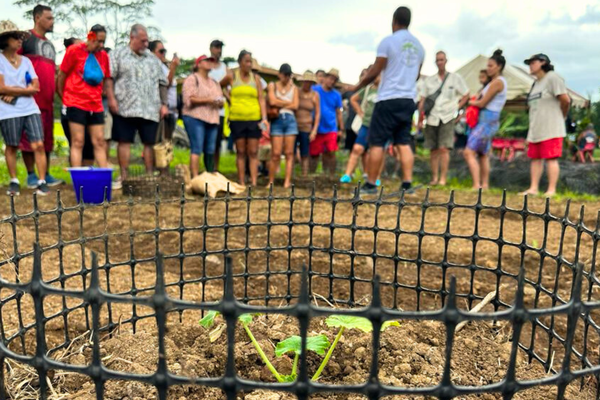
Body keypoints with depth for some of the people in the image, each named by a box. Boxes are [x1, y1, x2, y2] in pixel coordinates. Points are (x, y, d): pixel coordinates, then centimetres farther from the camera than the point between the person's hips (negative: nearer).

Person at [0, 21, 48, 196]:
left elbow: (36, 87, 4)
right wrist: (26, 89, -4)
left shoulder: (26, 61, 13)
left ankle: (42, 182, -2)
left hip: (30, 109, 3)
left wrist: (15, 93, -7)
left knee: (38, 145, -6)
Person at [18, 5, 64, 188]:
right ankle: (31, 175, 3)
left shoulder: (50, 44, 22)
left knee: (47, 138, 8)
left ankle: (46, 175, 14)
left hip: (47, 99, 7)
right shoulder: (26, 38, 0)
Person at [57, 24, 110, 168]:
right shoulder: (74, 51, -2)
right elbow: (61, 75, 3)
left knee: (99, 142, 3)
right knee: (78, 142, -5)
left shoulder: (103, 56, 10)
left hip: (96, 106, 4)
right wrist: (63, 97, 8)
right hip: (76, 103, -4)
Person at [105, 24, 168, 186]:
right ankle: (124, 177, 7)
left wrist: (164, 104, 9)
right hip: (125, 108, -2)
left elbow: (162, 83, 17)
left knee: (150, 142, 1)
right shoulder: (118, 54, 8)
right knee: (124, 142, 0)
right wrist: (111, 98, -12)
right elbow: (109, 78, -1)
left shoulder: (153, 59, 19)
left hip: (150, 110, 3)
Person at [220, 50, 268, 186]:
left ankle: (254, 183, -1)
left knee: (253, 152, -1)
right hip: (237, 119, 0)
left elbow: (261, 99, 3)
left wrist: (264, 118, -7)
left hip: (254, 119, 0)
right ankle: (241, 184, 8)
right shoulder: (232, 77, 5)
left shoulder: (256, 78, 7)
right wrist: (228, 97, 11)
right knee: (240, 152, 4)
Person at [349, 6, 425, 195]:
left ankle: (370, 184, 2)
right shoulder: (418, 45, 14)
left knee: (376, 142, -1)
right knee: (404, 143, 7)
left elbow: (375, 71, -5)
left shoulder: (388, 41, -5)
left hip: (388, 99, -6)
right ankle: (407, 183, 1)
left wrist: (358, 86, 9)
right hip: (408, 100, 6)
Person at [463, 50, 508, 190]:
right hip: (488, 120, 10)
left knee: (469, 152, -16)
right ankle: (485, 185, 20)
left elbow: (482, 103, -15)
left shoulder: (497, 82, -13)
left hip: (487, 120, -10)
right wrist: (476, 101, 1)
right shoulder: (499, 81, 17)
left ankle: (476, 185, -21)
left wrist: (471, 102, 3)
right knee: (482, 155, 15)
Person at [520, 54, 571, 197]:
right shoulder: (536, 83, 20)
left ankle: (551, 190, -6)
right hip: (535, 129, 8)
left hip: (550, 129, -8)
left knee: (551, 159, -7)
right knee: (535, 159, 6)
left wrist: (562, 116, 5)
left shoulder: (552, 77, -6)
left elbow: (565, 100, -10)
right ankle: (533, 188, 9)